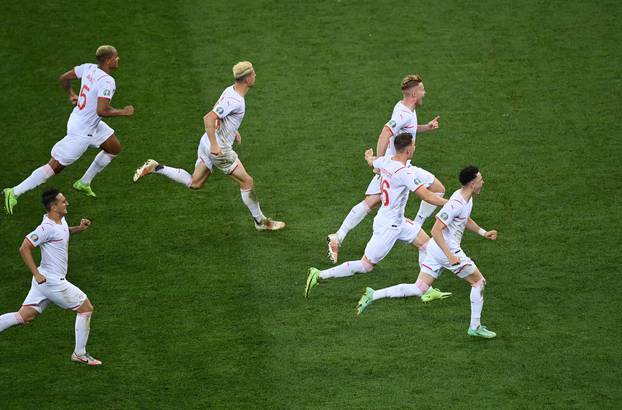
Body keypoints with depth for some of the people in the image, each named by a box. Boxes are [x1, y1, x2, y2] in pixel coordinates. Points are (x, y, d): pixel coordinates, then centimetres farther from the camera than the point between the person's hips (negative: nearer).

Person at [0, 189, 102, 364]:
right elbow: (24, 248, -23)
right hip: (53, 281, -9)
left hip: (44, 280, 9)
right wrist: (36, 274, -22)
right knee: (86, 308, 4)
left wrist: (79, 228, 10)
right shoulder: (47, 228, -22)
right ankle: (79, 354, 14)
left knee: (24, 317, 10)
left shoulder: (61, 221, 6)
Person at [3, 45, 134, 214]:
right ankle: (15, 192, 3)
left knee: (115, 148, 22)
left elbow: (64, 78, 8)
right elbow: (102, 110, -34)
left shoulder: (88, 68, -2)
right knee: (56, 165, -1)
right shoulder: (107, 81, -28)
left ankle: (84, 183, 34)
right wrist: (123, 112, -18)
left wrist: (71, 95, 25)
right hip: (82, 132, -10)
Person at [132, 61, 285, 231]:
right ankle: (260, 221, 12)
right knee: (247, 182, 1)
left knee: (194, 183, 17)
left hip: (208, 142, 9)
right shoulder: (234, 101, -25)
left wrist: (232, 129, 25)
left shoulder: (230, 90, 5)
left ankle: (155, 168, 14)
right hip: (219, 148, -9)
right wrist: (214, 145, -28)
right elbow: (208, 119, -29)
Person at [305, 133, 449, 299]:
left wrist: (369, 156, 46)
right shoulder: (405, 172, -28)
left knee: (425, 242, 15)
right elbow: (427, 196, -30)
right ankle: (320, 275, 2)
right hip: (388, 226, -9)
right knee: (366, 265, -1)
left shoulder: (385, 161, -3)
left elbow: (371, 161, 22)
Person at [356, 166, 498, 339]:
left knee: (419, 289, 6)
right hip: (448, 250, -9)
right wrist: (450, 256, -28)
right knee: (479, 281, 6)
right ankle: (475, 327, 14)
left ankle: (373, 295, 0)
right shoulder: (456, 203, -22)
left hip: (435, 248, 9)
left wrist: (483, 232, 20)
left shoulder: (467, 198, 10)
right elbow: (435, 231, -25)